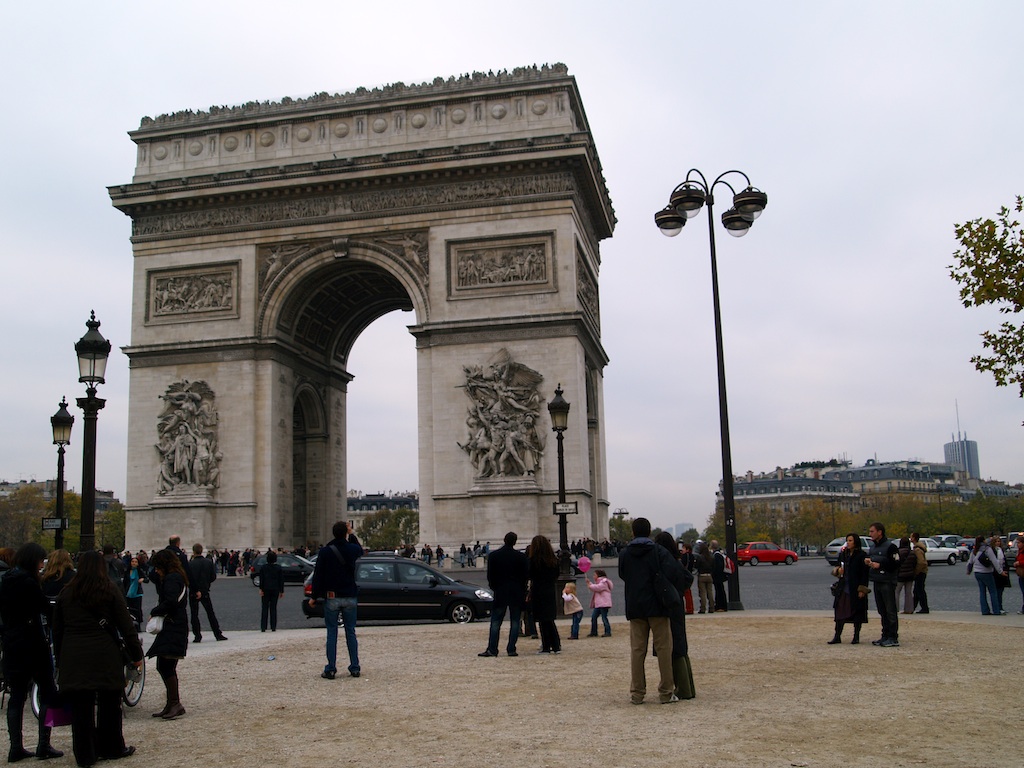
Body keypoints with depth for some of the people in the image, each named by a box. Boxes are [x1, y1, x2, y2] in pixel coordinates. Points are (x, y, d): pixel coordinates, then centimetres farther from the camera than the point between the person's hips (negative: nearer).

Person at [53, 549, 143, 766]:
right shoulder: (110, 591, -2)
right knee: (109, 705, 11)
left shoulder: (66, 593, 7)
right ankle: (111, 748, 20)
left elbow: (57, 629, 11)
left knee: (80, 708, 7)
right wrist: (136, 655, 5)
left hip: (73, 657, 2)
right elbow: (126, 626, -2)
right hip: (104, 656, -2)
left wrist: (59, 659, 19)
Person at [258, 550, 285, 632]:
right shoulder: (278, 568, 0)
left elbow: (261, 579, -6)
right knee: (273, 608, 6)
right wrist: (281, 591, 8)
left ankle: (263, 628, 2)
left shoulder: (263, 567, -2)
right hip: (275, 590, 1)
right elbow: (281, 580, 2)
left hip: (266, 589, -1)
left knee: (264, 608, 5)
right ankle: (273, 627, 3)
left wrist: (261, 589, -5)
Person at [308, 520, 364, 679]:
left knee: (332, 633, 4)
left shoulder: (325, 552, -8)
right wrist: (352, 534, 24)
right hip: (350, 597, 2)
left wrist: (314, 597, 1)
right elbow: (360, 550, 25)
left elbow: (318, 575, -6)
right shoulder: (353, 549, -2)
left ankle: (331, 669, 1)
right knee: (350, 632, 10)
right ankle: (355, 667, 10)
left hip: (332, 598, -2)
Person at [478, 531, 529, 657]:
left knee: (495, 622, 4)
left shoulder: (494, 556, -2)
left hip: (500, 593, 0)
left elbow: (490, 576, 1)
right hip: (517, 594, 0)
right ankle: (511, 649, 3)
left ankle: (492, 649, -1)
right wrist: (523, 592, 11)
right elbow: (526, 575, -1)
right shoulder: (521, 557, -4)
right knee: (515, 622, 6)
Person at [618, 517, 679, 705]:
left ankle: (637, 693, 8)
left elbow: (623, 576, 10)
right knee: (664, 648, 4)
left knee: (637, 650, 8)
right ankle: (666, 693, 5)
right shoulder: (659, 551, -7)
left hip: (635, 608, 3)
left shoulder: (624, 554, 3)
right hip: (657, 606, -3)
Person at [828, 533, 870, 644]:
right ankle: (837, 636, 6)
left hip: (855, 588, -5)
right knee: (840, 612, 3)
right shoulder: (843, 554, 12)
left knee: (857, 612, 3)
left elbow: (864, 573, -9)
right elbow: (838, 567, 23)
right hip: (843, 588, 5)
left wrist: (862, 589, -14)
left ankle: (856, 636, 13)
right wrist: (837, 570, -1)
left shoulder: (861, 555, -7)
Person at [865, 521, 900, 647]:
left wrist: (880, 565, -18)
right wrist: (867, 562, 5)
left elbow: (895, 564, -15)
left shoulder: (890, 546, -9)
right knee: (882, 611, 12)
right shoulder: (872, 547, 18)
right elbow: (869, 562, 27)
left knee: (890, 611, -5)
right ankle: (885, 636, 17)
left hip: (887, 582, -8)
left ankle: (893, 638, -2)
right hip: (876, 582, 8)